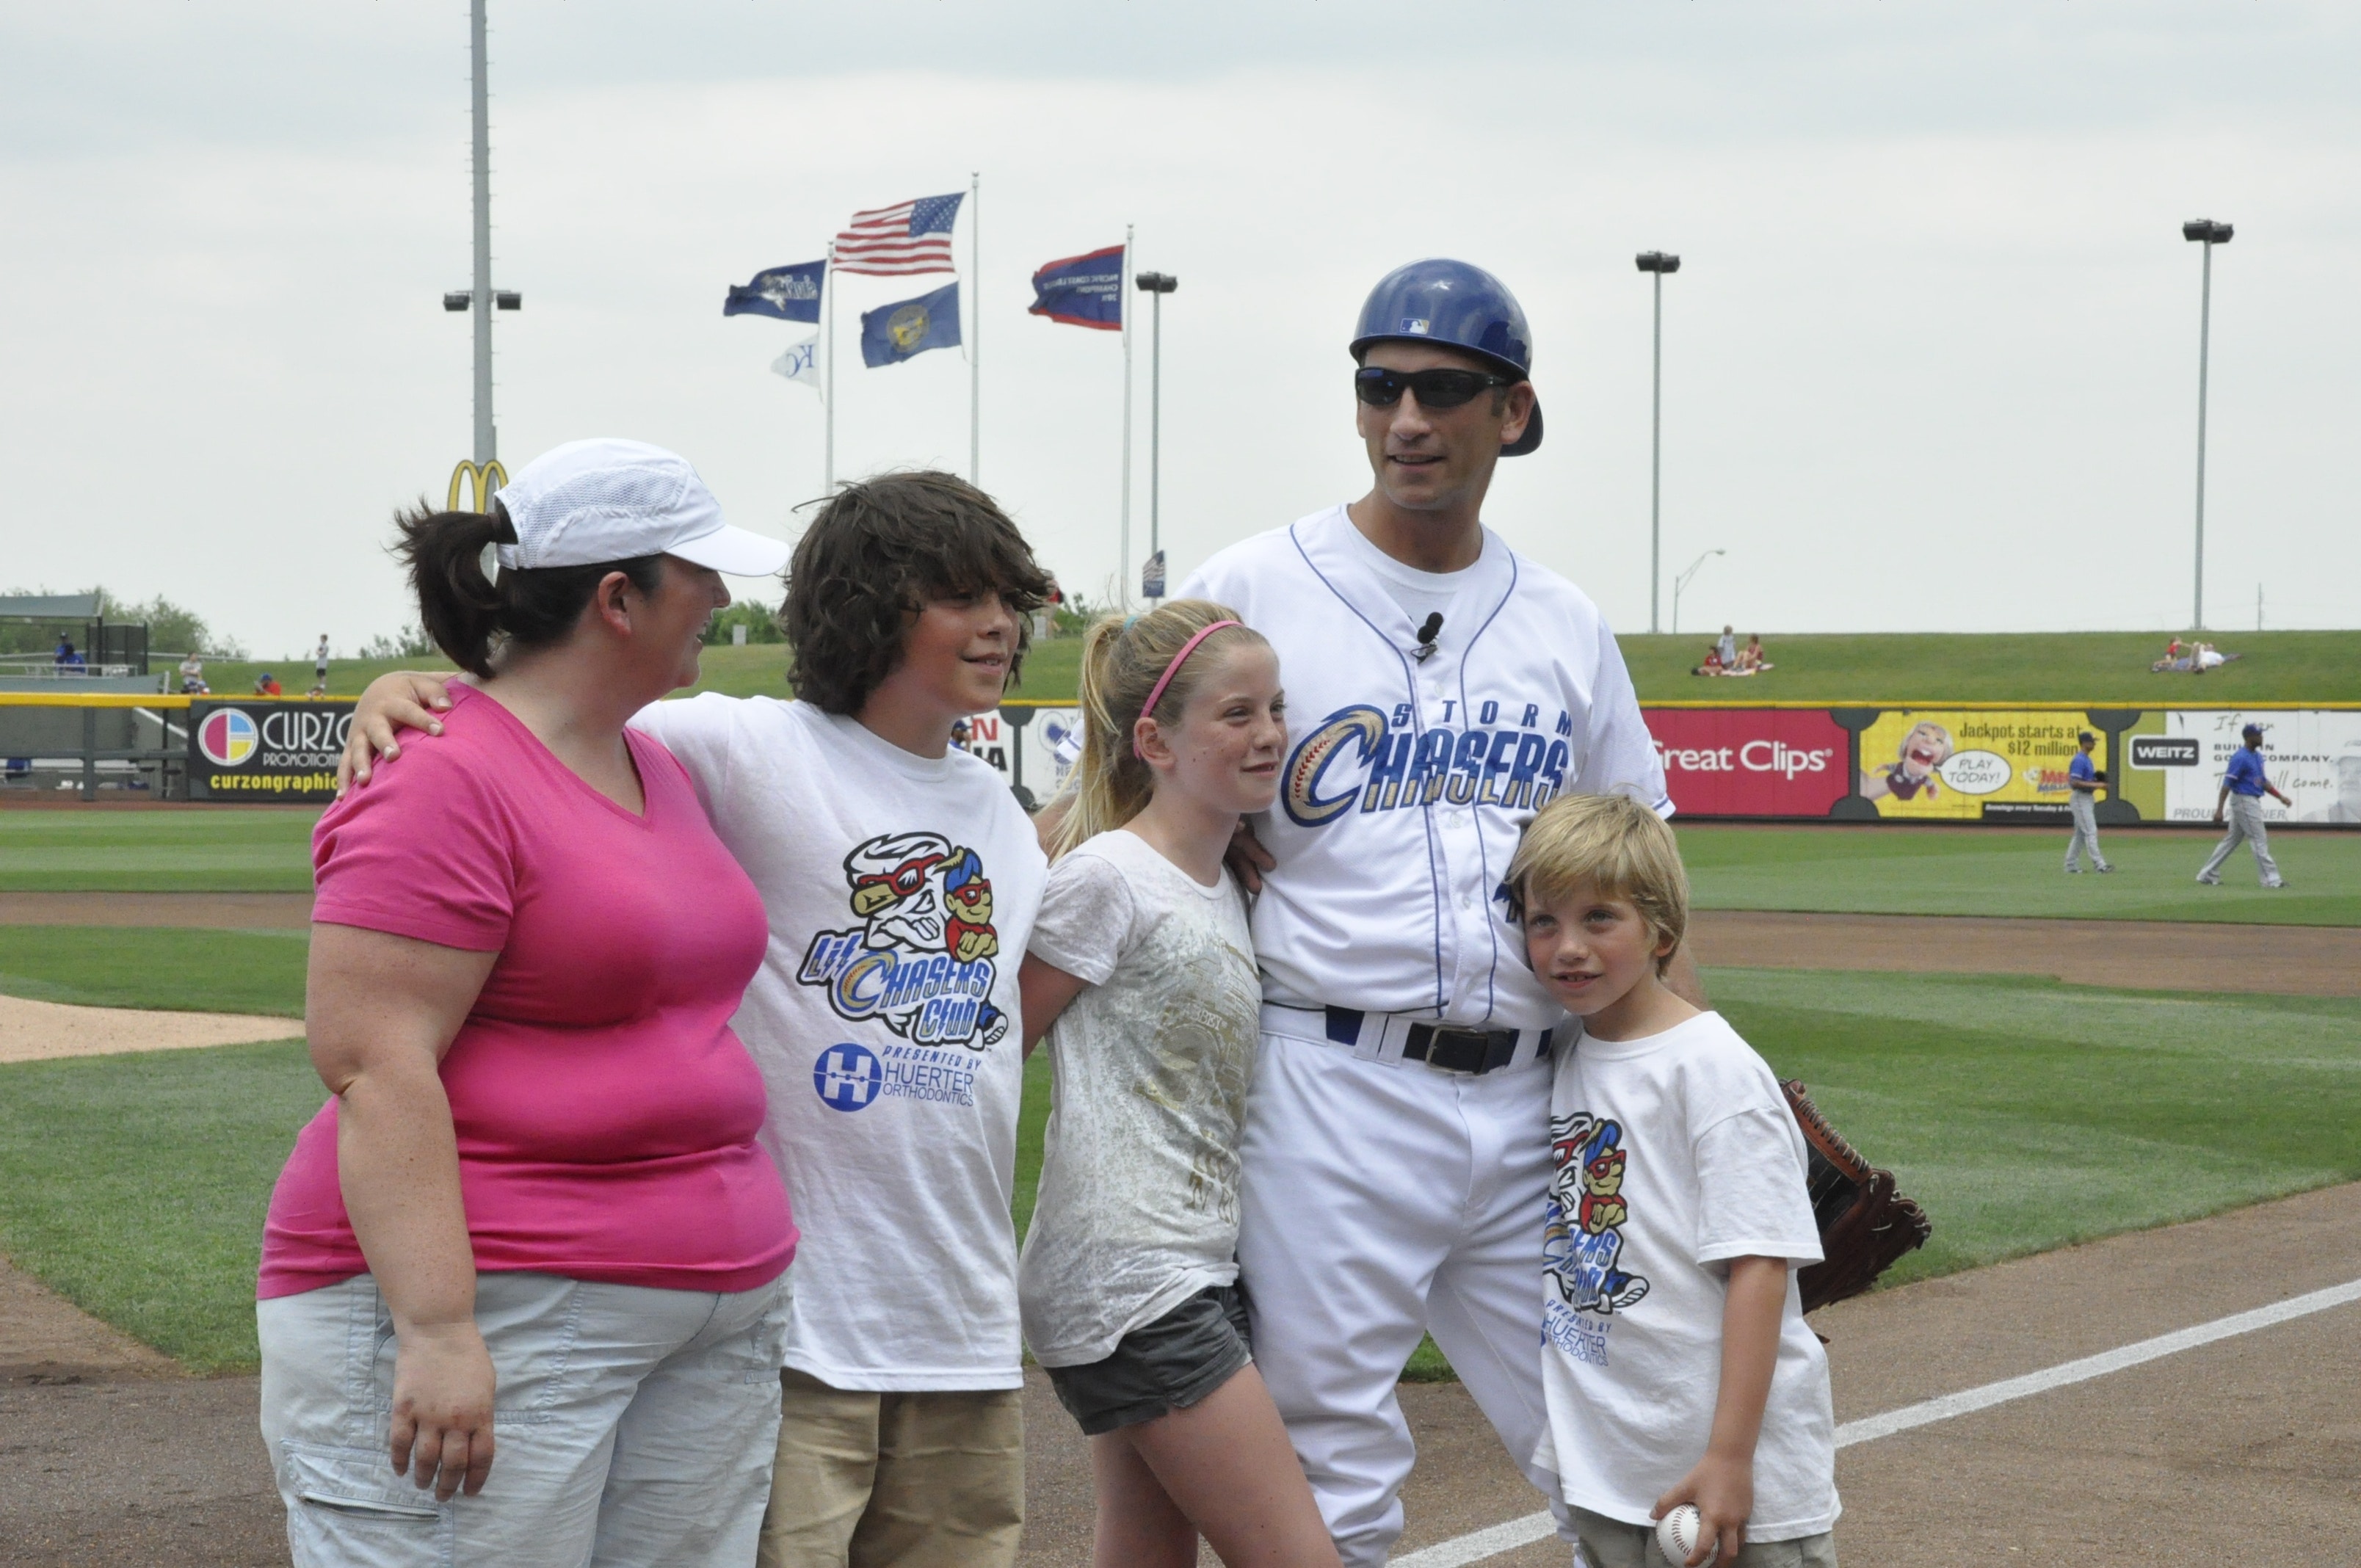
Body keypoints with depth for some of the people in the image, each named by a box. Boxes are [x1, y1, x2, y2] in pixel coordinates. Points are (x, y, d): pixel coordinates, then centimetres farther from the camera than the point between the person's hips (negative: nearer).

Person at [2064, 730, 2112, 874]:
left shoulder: (2087, 760, 16)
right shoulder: (2079, 760, -16)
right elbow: (2074, 783, -23)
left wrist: (2098, 782, 7)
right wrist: (2094, 784, -23)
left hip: (2088, 798, 10)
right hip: (2080, 799, -10)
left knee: (2081, 833, 12)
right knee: (2091, 831, -12)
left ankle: (2071, 865, 16)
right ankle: (2099, 864, -15)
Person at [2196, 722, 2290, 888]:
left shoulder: (2258, 756, 13)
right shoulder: (2240, 758, -16)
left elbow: (2263, 781, 21)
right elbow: (2227, 783, -19)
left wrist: (2280, 797, 12)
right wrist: (2219, 809, -23)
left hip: (2253, 802, 10)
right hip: (2244, 801, -10)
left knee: (2232, 840, 13)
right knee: (2259, 840, -7)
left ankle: (2208, 875, 18)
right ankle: (2271, 879, -4)